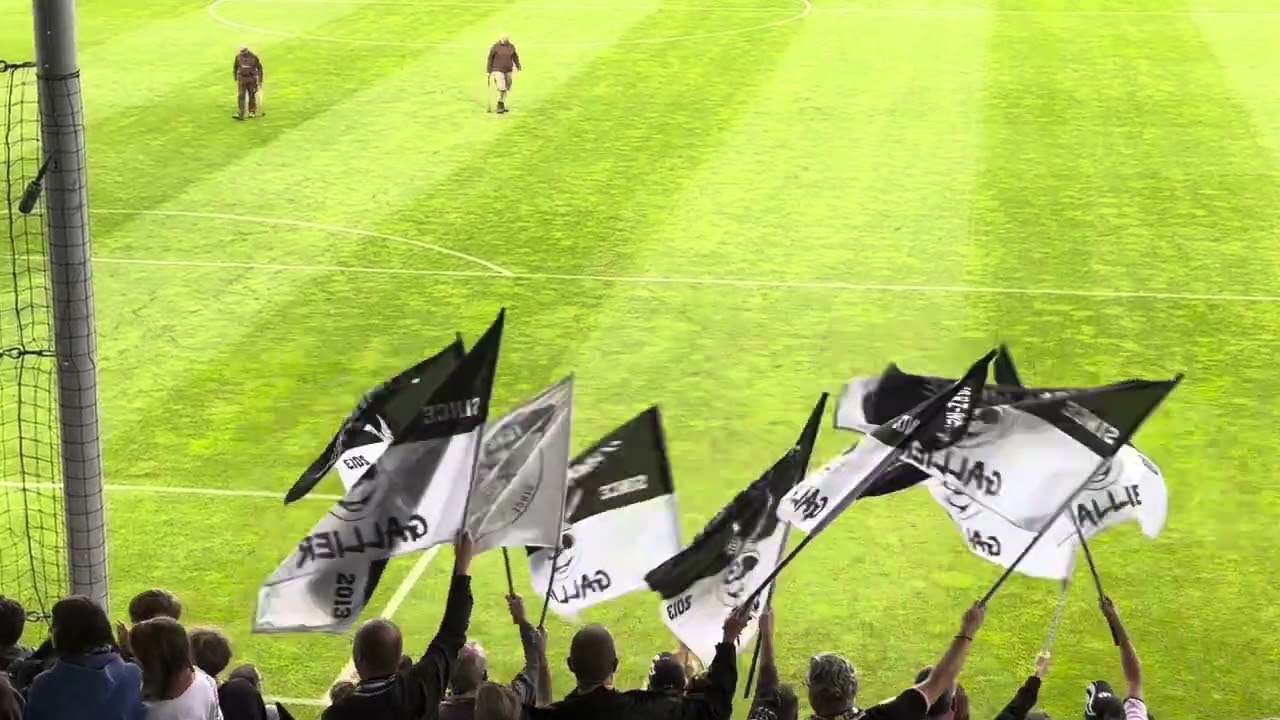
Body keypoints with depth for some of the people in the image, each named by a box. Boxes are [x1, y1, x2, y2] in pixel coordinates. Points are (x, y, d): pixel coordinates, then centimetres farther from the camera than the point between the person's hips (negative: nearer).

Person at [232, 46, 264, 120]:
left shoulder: (253, 57, -8)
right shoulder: (238, 57, -2)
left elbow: (259, 68, 0)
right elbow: (235, 67, 13)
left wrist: (260, 80, -2)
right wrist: (236, 78, 15)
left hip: (252, 79, -1)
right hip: (242, 79, 1)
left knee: (252, 96, 7)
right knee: (241, 96, -7)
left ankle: (252, 112, 23)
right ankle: (240, 114, -11)